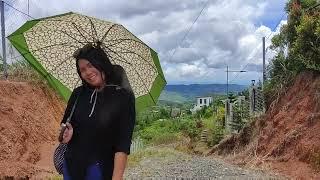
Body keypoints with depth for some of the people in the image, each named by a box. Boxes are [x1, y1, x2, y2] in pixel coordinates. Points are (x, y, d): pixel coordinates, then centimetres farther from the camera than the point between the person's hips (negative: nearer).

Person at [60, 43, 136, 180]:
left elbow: (123, 143, -16)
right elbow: (65, 123, 12)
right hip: (72, 165, 4)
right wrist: (66, 133, -10)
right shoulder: (78, 93, 1)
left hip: (101, 169, -4)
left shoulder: (124, 96, -13)